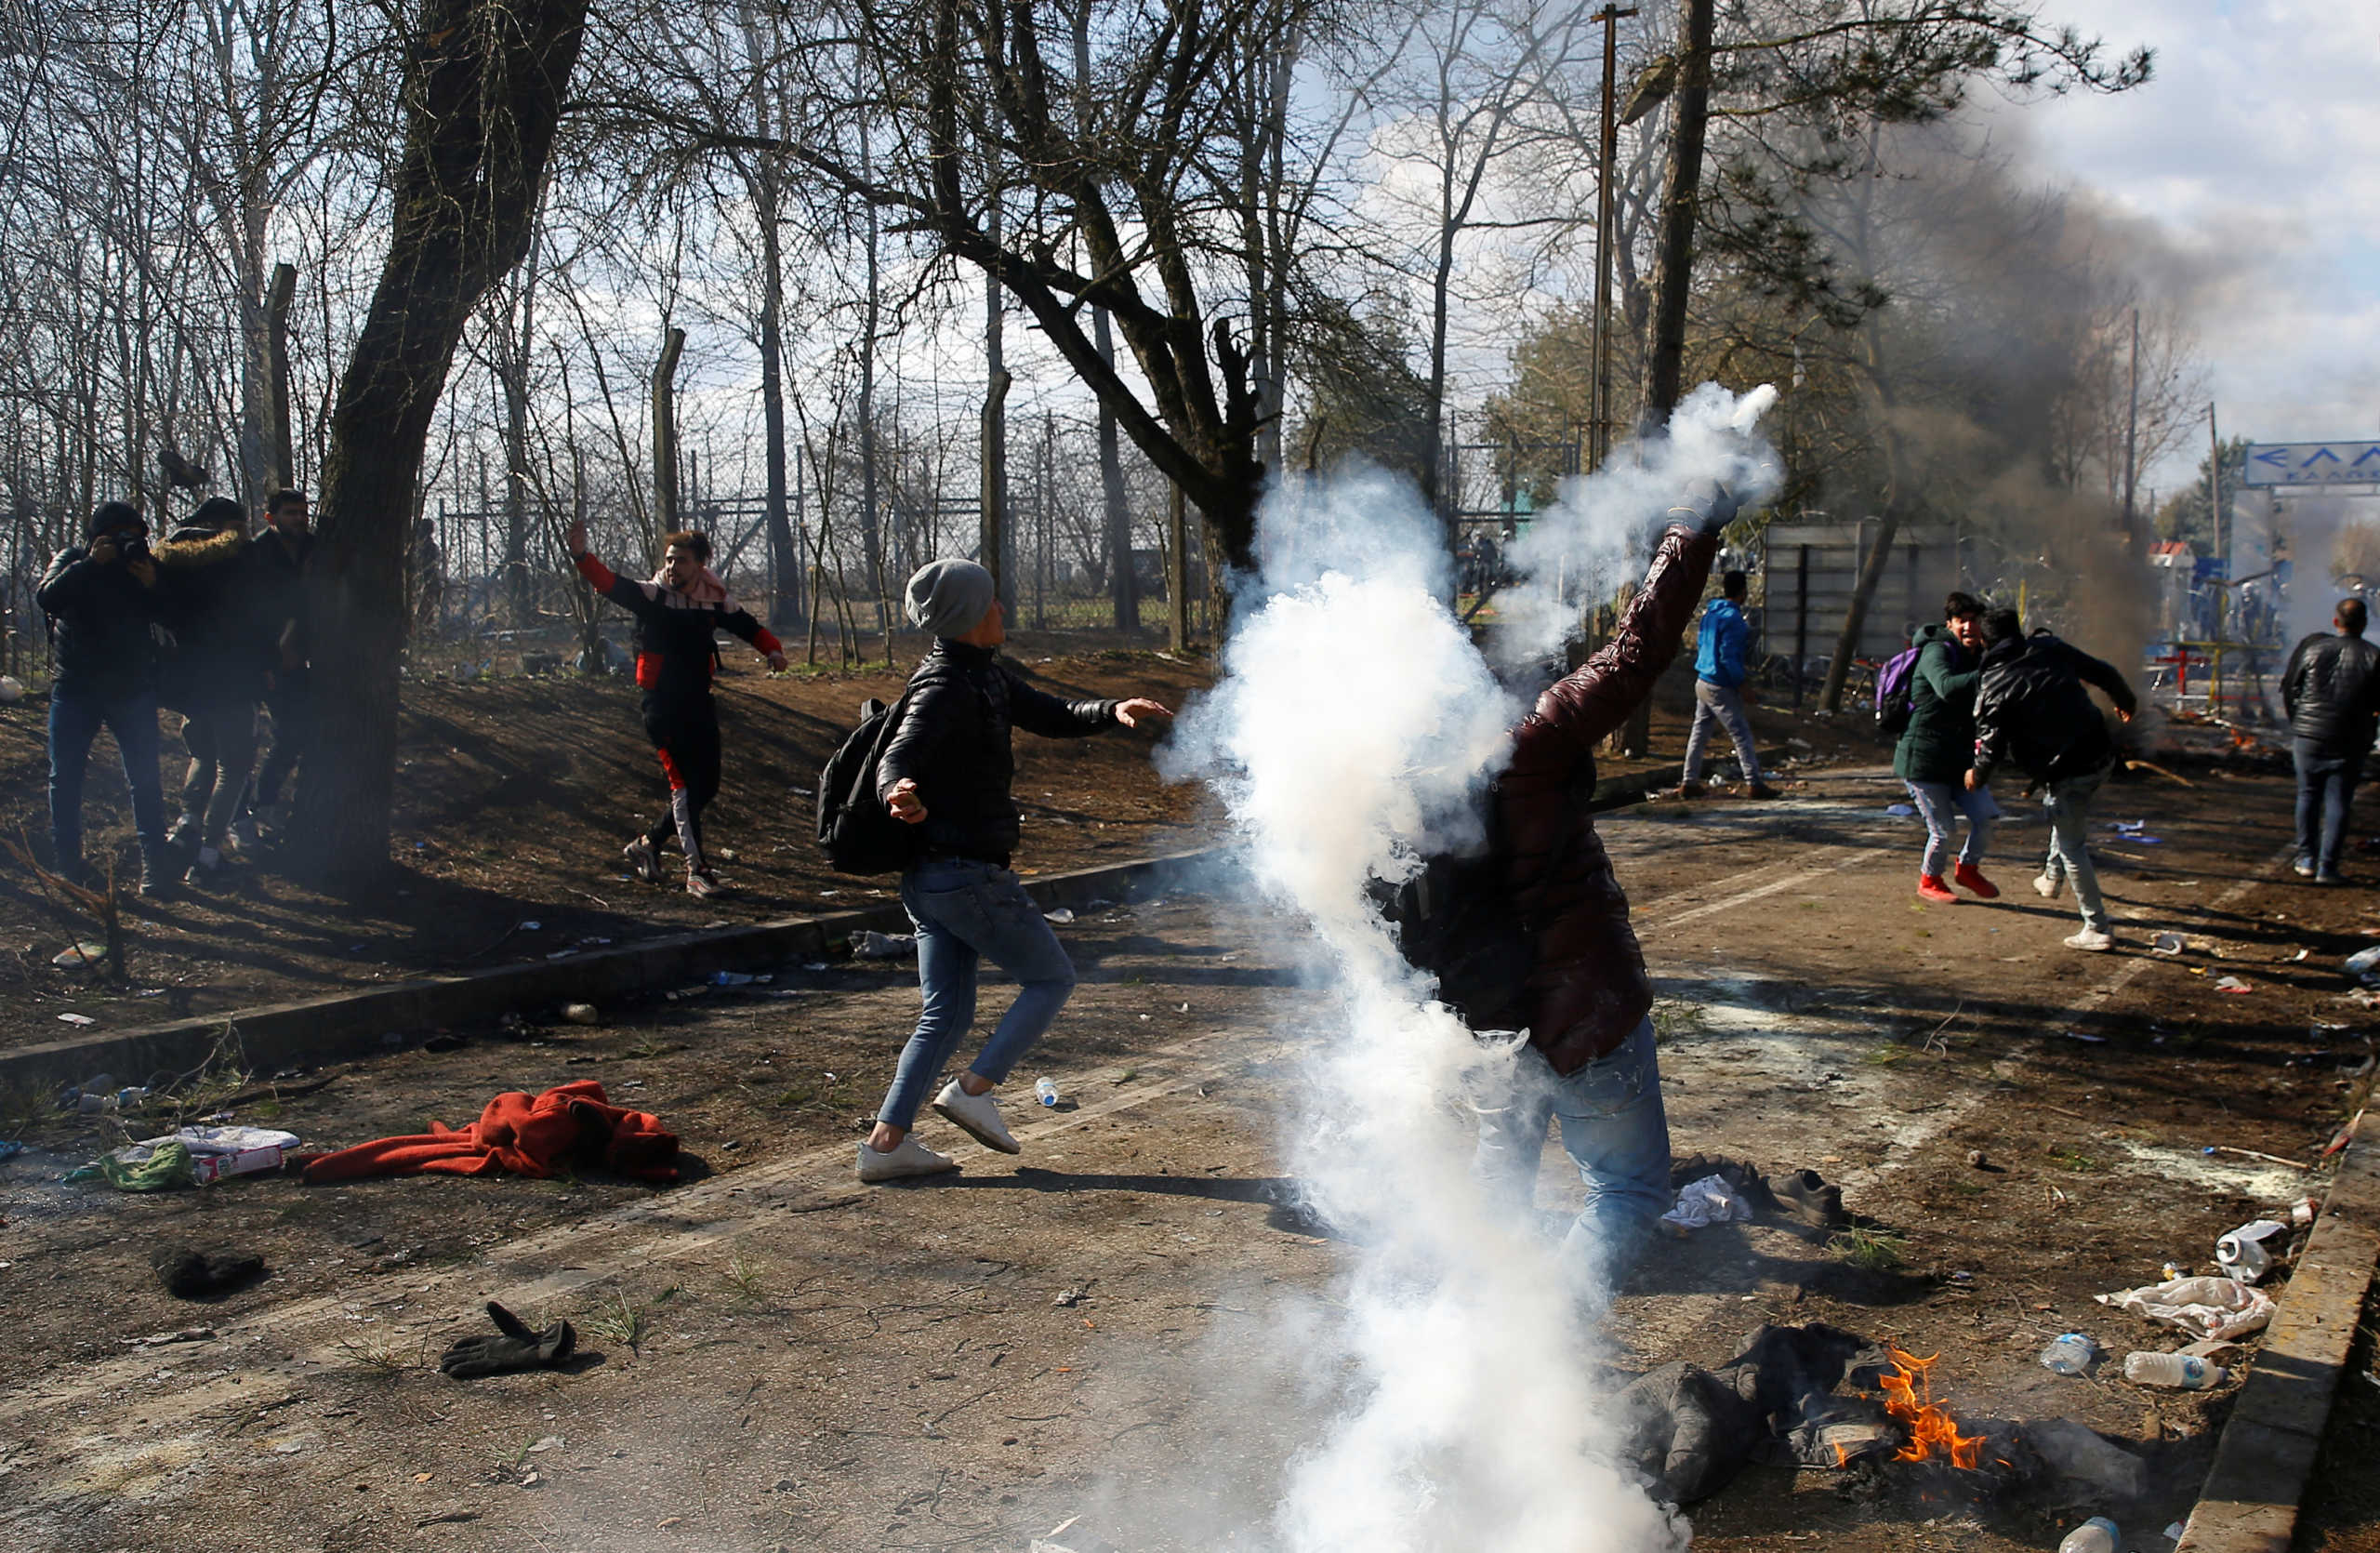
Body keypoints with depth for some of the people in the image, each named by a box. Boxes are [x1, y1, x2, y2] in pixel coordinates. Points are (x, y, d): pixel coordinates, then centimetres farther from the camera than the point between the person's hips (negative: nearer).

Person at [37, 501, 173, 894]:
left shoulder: (144, 563, 3)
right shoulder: (71, 560, 1)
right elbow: (47, 599, -19)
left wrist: (152, 588, -24)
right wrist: (90, 563, -27)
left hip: (132, 689, 0)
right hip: (76, 688, 0)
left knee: (145, 778, -4)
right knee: (64, 777, 2)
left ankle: (154, 862, -1)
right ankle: (67, 859, 11)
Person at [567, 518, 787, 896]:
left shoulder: (715, 601, 5)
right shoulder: (652, 596, -8)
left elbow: (748, 626, 15)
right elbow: (611, 584, -23)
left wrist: (772, 650, -6)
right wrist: (581, 555, -41)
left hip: (700, 705, 6)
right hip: (662, 707, -6)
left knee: (706, 788, 10)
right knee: (684, 786, -10)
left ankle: (647, 843, 28)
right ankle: (696, 871, -5)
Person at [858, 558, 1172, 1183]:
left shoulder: (986, 675, 13)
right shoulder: (945, 690, -18)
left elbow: (1051, 717, 19)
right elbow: (897, 756, -31)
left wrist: (1112, 712, 1)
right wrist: (898, 795, -54)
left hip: (930, 876, 9)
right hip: (969, 874, -9)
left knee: (946, 1013, 11)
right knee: (1052, 979, 5)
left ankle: (887, 1141, 8)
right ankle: (974, 1088, 1)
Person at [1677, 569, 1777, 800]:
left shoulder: (1710, 612, 9)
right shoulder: (1732, 618, -18)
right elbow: (1728, 656, -21)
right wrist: (1741, 683, -15)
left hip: (1703, 682, 9)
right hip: (1721, 687, -9)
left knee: (1699, 733, 11)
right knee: (1741, 734, -3)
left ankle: (1689, 782, 12)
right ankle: (1753, 783, -1)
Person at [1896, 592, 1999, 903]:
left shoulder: (1977, 656, 11)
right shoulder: (1937, 652, -14)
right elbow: (1946, 687, -36)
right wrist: (1986, 674, -47)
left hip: (1958, 758, 7)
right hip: (1923, 758, -7)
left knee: (1987, 817, 1)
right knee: (1942, 830, -3)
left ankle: (1968, 868, 28)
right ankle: (1929, 880, 24)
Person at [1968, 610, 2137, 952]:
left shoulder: (1992, 687, -10)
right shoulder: (2050, 648, 3)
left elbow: (1991, 747, -8)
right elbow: (2102, 672, 13)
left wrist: (1976, 776, 14)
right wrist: (2126, 701, 33)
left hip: (2064, 772, -6)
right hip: (2101, 756, 6)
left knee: (2073, 848, 5)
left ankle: (2097, 930, 8)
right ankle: (2053, 875, 43)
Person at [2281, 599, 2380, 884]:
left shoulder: (2313, 647, -1)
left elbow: (2289, 688, 5)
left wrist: (2297, 722, 19)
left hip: (2307, 735, 2)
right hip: (2349, 742, -1)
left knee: (2308, 794, 16)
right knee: (2337, 802, 4)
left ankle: (2306, 859, 16)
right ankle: (2327, 867, 3)